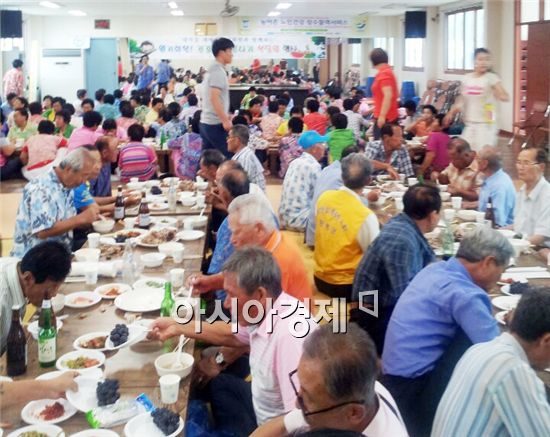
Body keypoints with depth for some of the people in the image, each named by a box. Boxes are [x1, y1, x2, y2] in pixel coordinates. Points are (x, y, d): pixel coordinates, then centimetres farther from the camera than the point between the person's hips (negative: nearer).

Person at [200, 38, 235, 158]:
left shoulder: (214, 70, 17)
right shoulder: (218, 71, -13)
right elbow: (214, 98, -21)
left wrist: (225, 117, 26)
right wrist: (225, 120, -22)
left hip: (206, 122, 10)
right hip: (215, 123, -10)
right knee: (228, 157, -6)